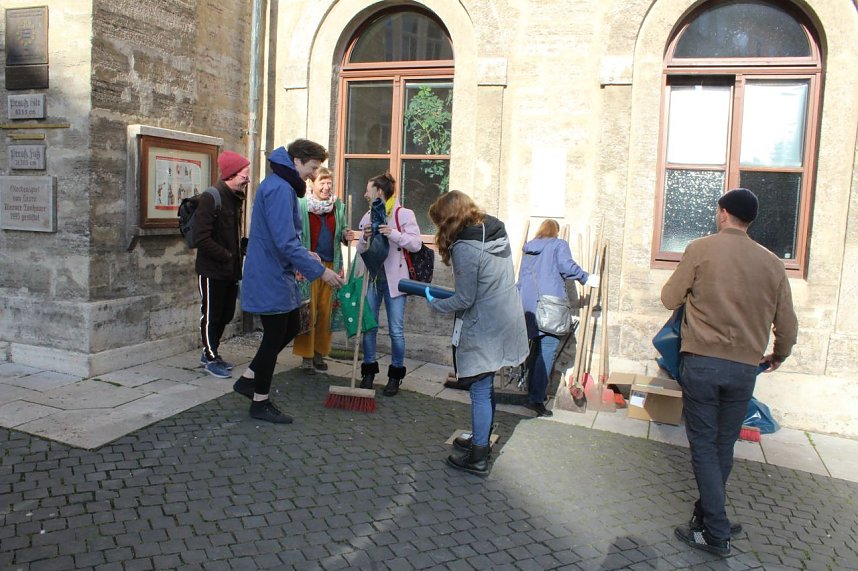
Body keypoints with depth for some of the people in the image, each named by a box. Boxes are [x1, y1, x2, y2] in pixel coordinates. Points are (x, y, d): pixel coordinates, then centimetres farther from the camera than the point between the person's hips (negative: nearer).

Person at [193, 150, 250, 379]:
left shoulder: (235, 198, 12)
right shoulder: (211, 198, -16)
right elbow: (202, 238, -21)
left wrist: (240, 250, 3)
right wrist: (227, 256, -16)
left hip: (230, 270, 8)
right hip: (212, 270, -8)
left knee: (225, 315, 15)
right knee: (211, 315, 4)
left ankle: (210, 353, 31)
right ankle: (210, 359, 17)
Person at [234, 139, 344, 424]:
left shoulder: (281, 186, 14)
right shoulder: (280, 189, -21)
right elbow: (286, 243, -27)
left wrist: (305, 255, 10)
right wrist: (320, 271, -23)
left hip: (278, 275, 10)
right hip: (271, 279, -10)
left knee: (291, 328, 19)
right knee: (275, 337, 2)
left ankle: (248, 378, 29)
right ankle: (260, 402, 18)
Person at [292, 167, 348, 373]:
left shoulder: (338, 207, 9)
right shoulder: (301, 205, -2)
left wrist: (340, 265, 6)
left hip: (330, 264, 4)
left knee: (325, 311, 7)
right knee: (308, 311, -2)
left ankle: (319, 353, 18)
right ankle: (306, 356, 7)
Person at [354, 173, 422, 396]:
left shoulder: (404, 214, -5)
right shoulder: (368, 217, 11)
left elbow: (416, 243, -13)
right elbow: (361, 251, 13)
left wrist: (393, 234, -23)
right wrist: (364, 239, -8)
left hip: (393, 278, -5)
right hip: (371, 276, 5)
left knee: (396, 330, 1)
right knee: (368, 326, 8)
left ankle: (396, 375, 15)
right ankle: (369, 372, 22)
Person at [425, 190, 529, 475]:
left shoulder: (465, 248, -19)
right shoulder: (496, 232, 5)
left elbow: (464, 300, -16)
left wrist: (434, 303, 0)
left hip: (483, 329, -8)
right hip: (507, 321, 8)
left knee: (480, 390, 2)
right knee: (486, 386, 20)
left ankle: (477, 458, 12)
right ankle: (481, 438, 35)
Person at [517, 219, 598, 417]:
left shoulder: (528, 249, 22)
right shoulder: (559, 244, 7)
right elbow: (566, 266, -10)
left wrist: (521, 304, 27)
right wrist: (586, 278, 3)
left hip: (529, 304, 6)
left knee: (537, 348, 17)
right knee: (548, 350, -8)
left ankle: (532, 391, 22)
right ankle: (536, 398, -15)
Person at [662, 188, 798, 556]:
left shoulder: (701, 249, -6)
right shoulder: (771, 262, 4)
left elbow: (670, 299, 0)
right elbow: (787, 323, 9)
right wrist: (778, 355, 28)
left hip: (702, 362, -3)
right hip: (745, 368, 4)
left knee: (704, 446, 5)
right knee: (724, 446, 16)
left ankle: (716, 533, 6)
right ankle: (708, 513, 29)